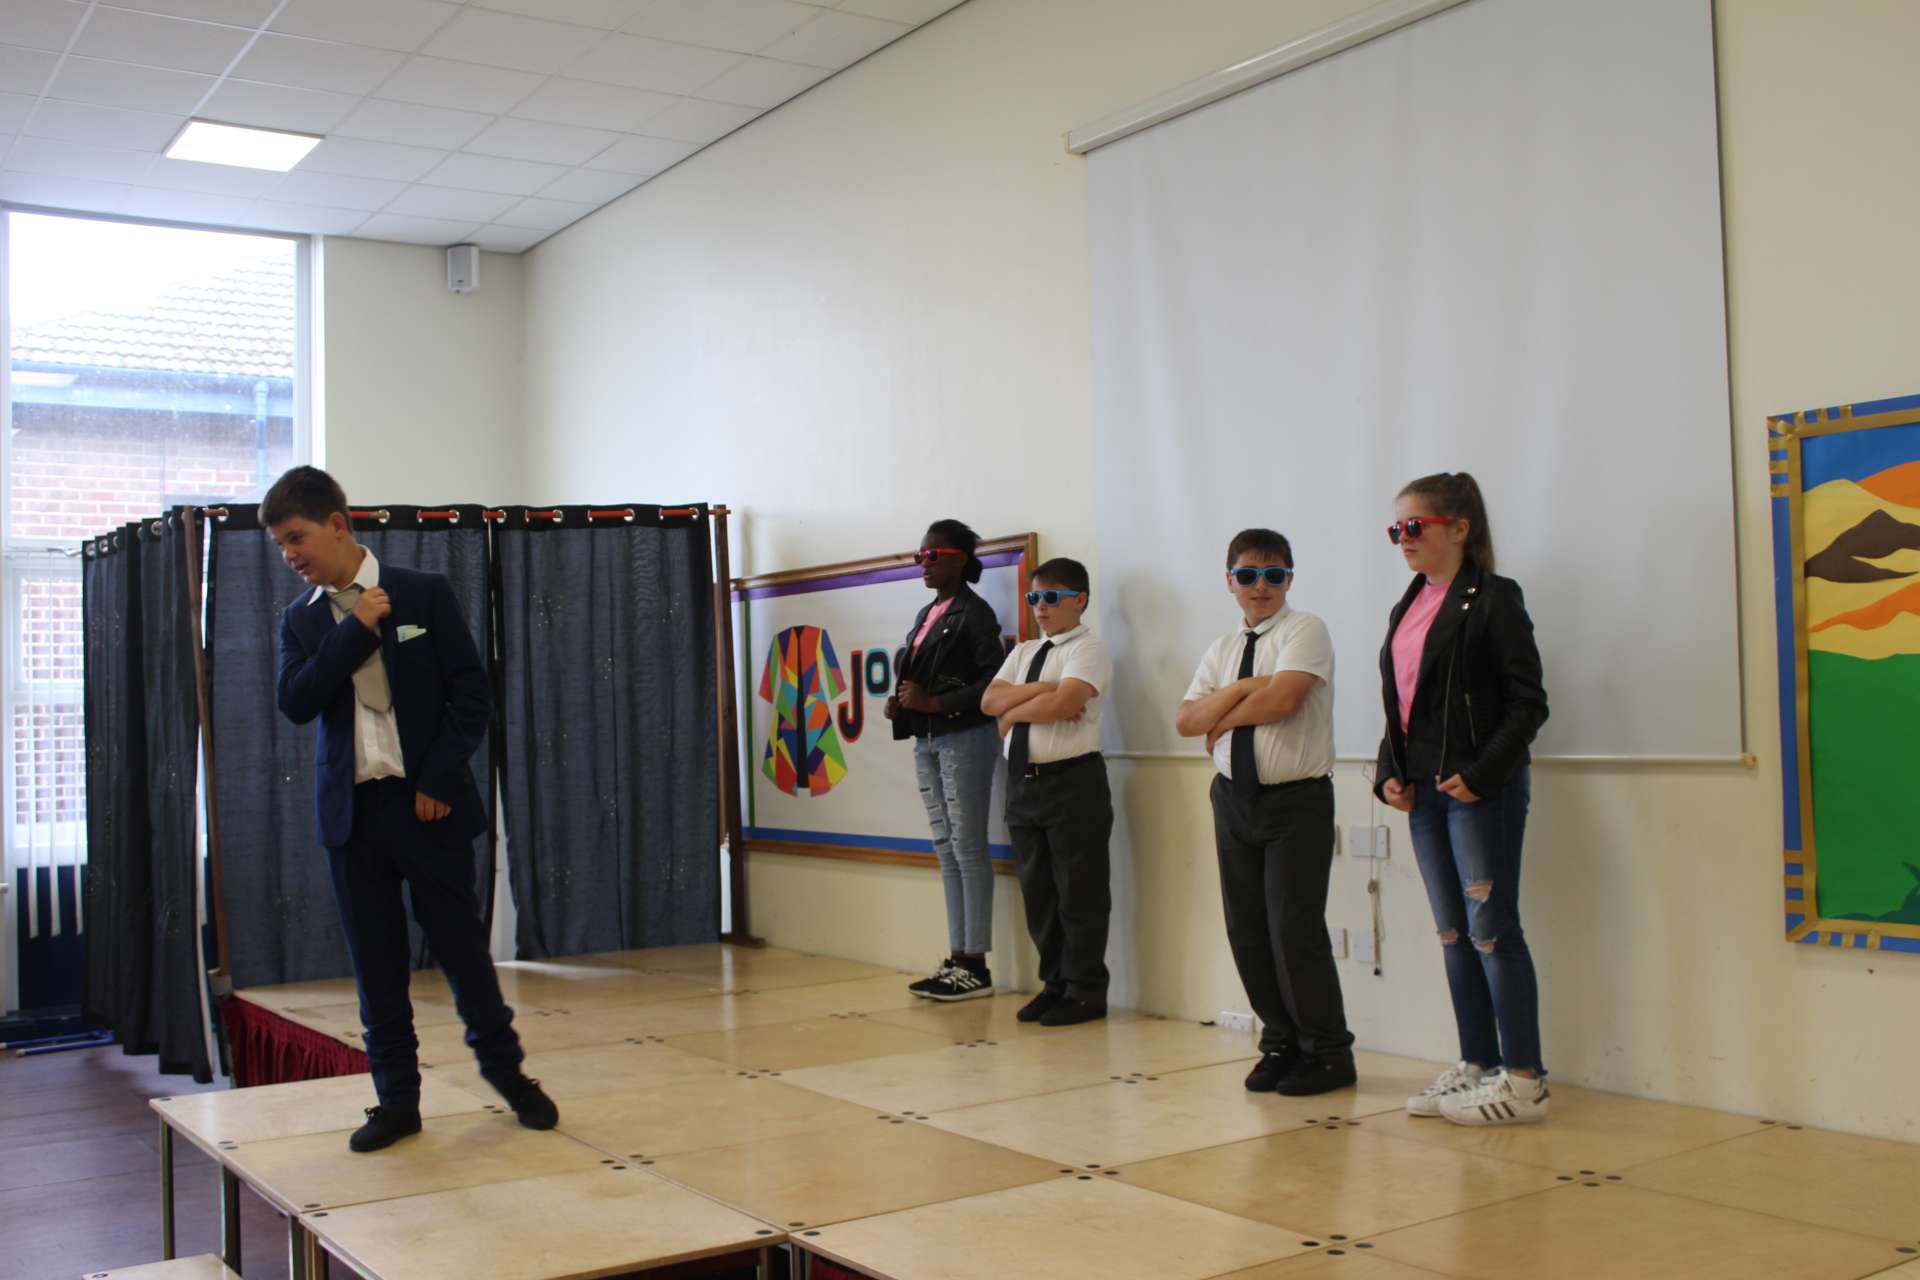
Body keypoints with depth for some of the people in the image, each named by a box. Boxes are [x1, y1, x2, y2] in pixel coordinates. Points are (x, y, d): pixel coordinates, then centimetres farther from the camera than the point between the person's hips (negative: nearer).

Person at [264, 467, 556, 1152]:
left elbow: (472, 692, -4)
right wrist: (356, 629, -12)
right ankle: (397, 1099, 18)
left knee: (460, 943, 3)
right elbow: (296, 703, -7)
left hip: (428, 805, -3)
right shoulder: (301, 620, 8)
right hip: (352, 810, 3)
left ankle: (505, 1069, 22)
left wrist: (439, 781, -10)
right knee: (375, 964, 7)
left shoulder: (424, 593, -2)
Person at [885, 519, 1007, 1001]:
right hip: (927, 742, 8)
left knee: (968, 849, -5)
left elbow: (995, 679, -18)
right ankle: (957, 959, 15)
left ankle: (976, 966, 0)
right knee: (946, 850, 10)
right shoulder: (927, 614, 16)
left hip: (965, 740, -8)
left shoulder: (974, 613, -9)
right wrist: (901, 705, 1)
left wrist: (934, 704, -20)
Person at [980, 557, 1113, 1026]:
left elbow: (1063, 704, -20)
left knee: (1079, 893, -1)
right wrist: (1039, 690, -10)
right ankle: (1054, 984, 23)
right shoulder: (1023, 652, 17)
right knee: (1037, 891, 12)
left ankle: (1084, 991, 9)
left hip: (1073, 782, -7)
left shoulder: (1087, 649, -5)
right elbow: (989, 701, 4)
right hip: (1023, 781, 7)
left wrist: (1014, 711, -6)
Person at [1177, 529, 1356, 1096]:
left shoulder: (1305, 630, -5)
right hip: (1235, 798, 6)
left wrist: (1222, 716, -6)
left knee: (1295, 930, -7)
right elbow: (1185, 720, 4)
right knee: (1247, 931, 8)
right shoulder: (1222, 649, 14)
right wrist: (1237, 692, -12)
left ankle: (1328, 1053, 9)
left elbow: (1282, 698, -20)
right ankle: (1281, 1044, 23)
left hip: (1296, 800, -6)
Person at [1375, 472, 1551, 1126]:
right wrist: (1390, 774, 6)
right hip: (1423, 792, 8)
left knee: (1490, 930, -5)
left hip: (1482, 790, -8)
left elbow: (1528, 703, -11)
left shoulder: (1493, 599, -8)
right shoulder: (1407, 608, 15)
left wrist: (1481, 774, -18)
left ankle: (1523, 1080, 3)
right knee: (1453, 934, 11)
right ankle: (1476, 1065, 20)